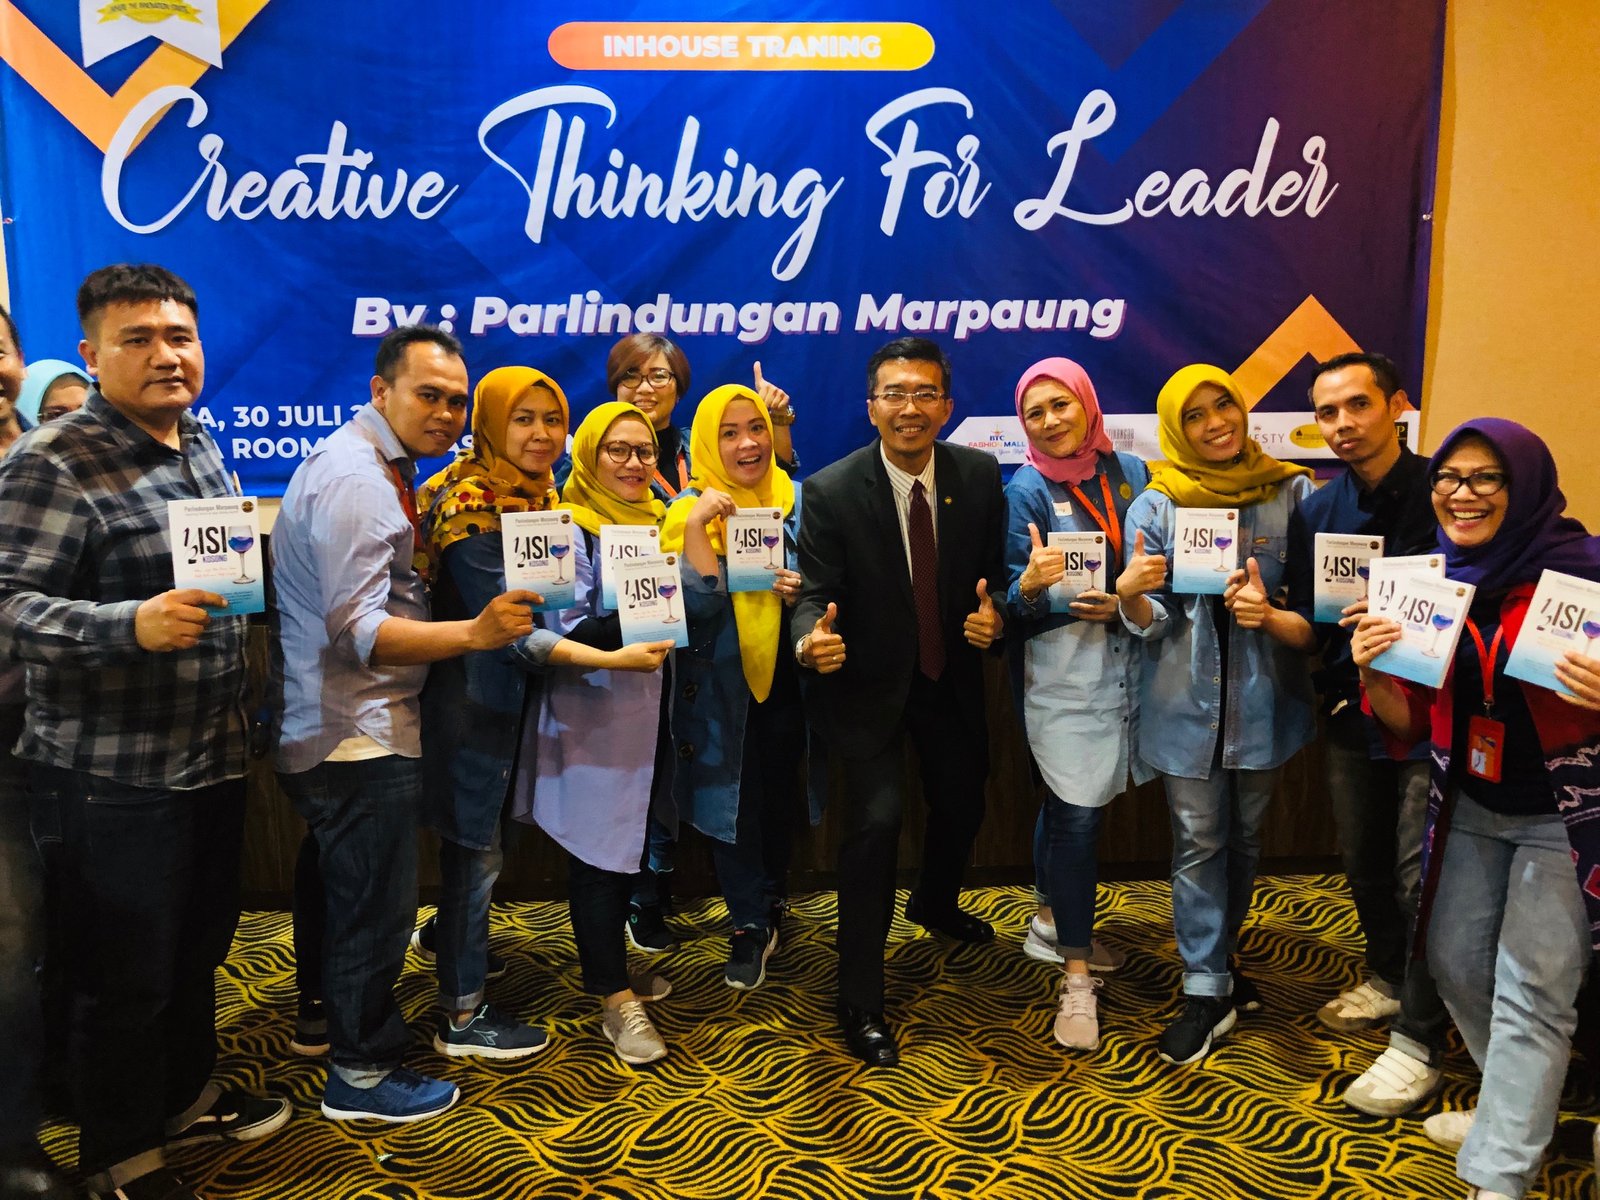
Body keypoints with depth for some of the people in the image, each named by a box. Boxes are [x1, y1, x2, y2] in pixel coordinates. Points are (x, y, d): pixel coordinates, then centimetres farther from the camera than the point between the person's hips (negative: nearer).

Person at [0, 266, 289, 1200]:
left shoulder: (204, 450, 10)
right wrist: (132, 625, -34)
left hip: (214, 756, 8)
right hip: (113, 773, -7)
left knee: (198, 946, 22)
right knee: (125, 974, 7)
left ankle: (187, 1097, 42)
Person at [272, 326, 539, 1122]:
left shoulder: (372, 468, 12)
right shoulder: (356, 481, -21)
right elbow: (357, 630, -28)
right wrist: (475, 633, -36)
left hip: (335, 732, 11)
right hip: (359, 737, -11)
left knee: (343, 893, 25)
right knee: (374, 907, 3)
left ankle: (329, 1017, 44)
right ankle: (362, 1073, 20)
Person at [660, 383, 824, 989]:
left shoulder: (796, 498, -1)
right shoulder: (690, 509, -8)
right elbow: (700, 604, -18)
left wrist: (800, 593, -15)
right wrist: (697, 525, -27)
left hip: (784, 673, 3)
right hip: (720, 682, -2)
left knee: (781, 795, 15)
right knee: (734, 799, 4)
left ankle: (773, 899, 39)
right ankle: (750, 926, 21)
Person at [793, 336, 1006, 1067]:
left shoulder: (980, 476, -9)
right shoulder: (831, 491, -18)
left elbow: (995, 570, 1)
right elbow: (816, 591, -17)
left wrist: (992, 614, -20)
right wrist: (813, 640, -39)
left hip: (951, 677, 5)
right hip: (866, 682, -4)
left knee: (962, 805, 20)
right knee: (877, 817, -18)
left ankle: (935, 905, 55)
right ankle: (860, 1001, -2)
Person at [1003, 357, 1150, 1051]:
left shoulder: (1132, 474, 5)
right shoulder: (1026, 490, -5)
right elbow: (1016, 602, -8)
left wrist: (1123, 604, -10)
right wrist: (1031, 584, -30)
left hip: (1124, 662, 4)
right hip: (1060, 673, -4)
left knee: (1069, 804, 16)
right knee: (1076, 816, -6)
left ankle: (1055, 922, 37)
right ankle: (1077, 977, 4)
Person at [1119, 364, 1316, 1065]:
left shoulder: (1292, 493, -2)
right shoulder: (1156, 505, -5)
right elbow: (1150, 623, -5)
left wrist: (1273, 613, -19)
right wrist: (1129, 593, -28)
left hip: (1265, 696, 2)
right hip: (1187, 699, -2)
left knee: (1245, 837, 17)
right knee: (1199, 843, 3)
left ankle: (1218, 958, 38)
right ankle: (1208, 991, 14)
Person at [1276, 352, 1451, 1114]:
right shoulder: (1316, 513, 4)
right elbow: (1311, 630, 3)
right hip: (1351, 715, 5)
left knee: (1422, 877, -1)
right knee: (1364, 865, 17)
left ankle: (1419, 1042, 13)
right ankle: (1388, 980, 41)